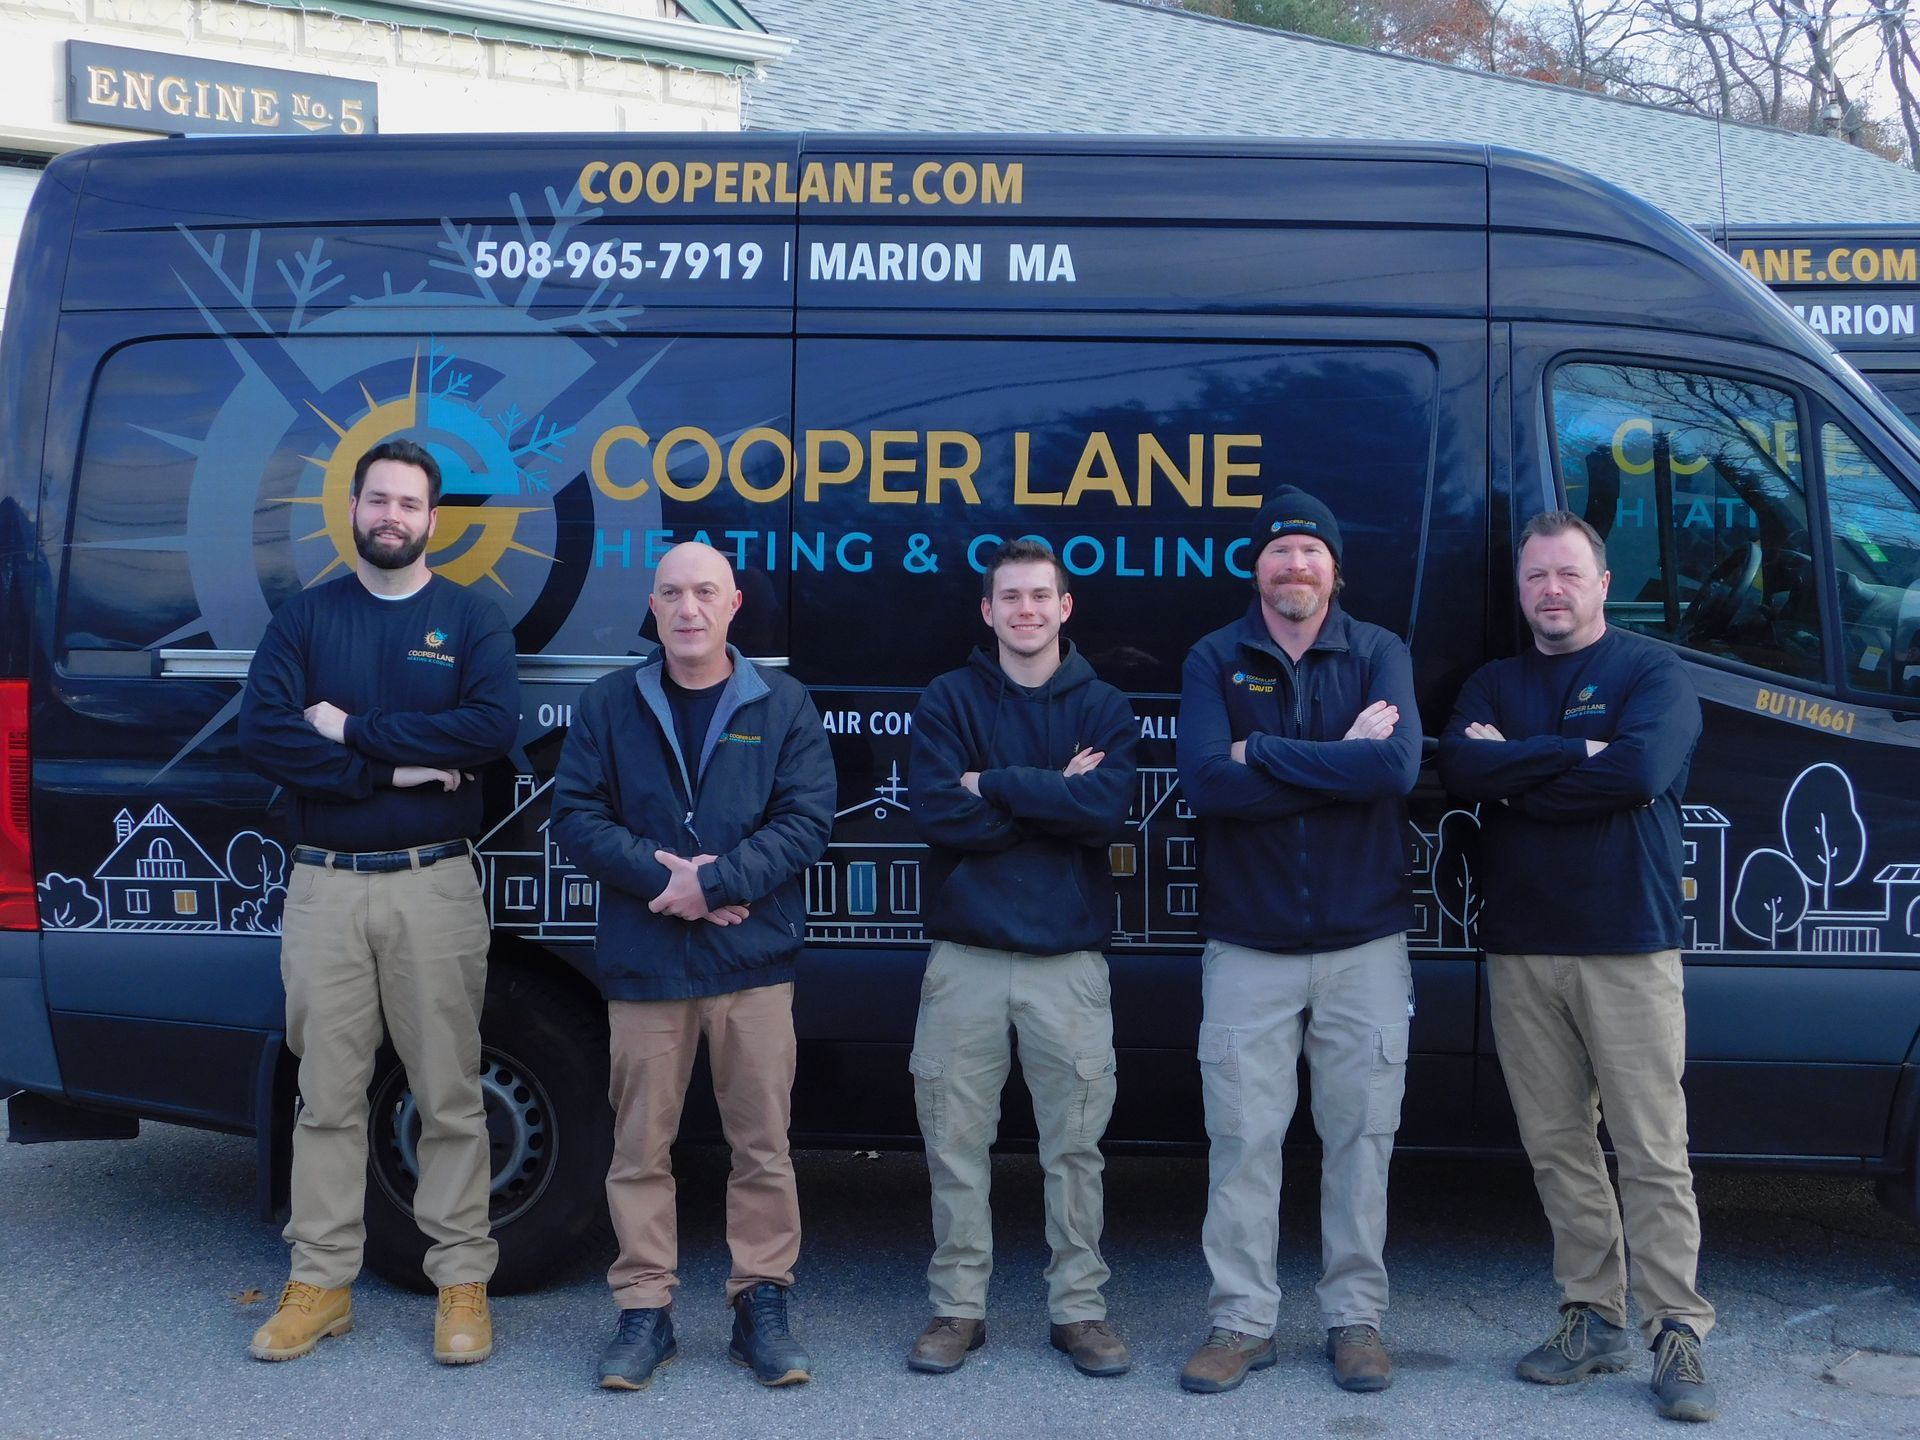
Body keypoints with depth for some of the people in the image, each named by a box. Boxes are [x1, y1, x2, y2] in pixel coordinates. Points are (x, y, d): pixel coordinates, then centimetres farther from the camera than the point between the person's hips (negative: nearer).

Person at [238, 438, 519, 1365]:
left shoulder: (471, 619, 4)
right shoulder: (304, 618, 8)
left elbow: (493, 727, -13)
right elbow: (262, 736, -6)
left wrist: (353, 730, -12)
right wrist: (396, 767, -14)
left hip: (435, 886, -1)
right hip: (323, 887, 2)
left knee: (449, 1095, 3)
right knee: (328, 1096, 7)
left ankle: (462, 1283, 12)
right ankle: (321, 1283, 18)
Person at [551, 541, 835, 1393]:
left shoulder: (783, 706, 4)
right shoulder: (608, 705, 6)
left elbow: (806, 820, -4)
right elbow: (576, 817, 0)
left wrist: (714, 885, -15)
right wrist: (658, 875, -14)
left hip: (754, 961, 0)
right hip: (641, 962, 1)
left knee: (763, 1143, 5)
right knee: (640, 1146, 6)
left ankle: (762, 1305, 17)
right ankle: (645, 1312, 17)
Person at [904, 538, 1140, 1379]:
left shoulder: (1102, 707, 6)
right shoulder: (949, 700, 5)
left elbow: (1106, 807, -12)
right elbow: (938, 817, -10)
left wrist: (993, 785, -11)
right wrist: (1054, 799, -9)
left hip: (1068, 960, 0)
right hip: (966, 957, 0)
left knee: (1075, 1145, 6)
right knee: (956, 1142, 6)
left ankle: (1079, 1309, 19)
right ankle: (958, 1307, 19)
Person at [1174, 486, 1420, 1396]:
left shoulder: (1378, 655, 2)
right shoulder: (1215, 661, 1)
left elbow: (1398, 767, -17)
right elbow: (1207, 783, -15)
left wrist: (1263, 754, -16)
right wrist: (1342, 759, -16)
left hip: (1364, 943, 1)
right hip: (1248, 943, 0)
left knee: (1360, 1135, 8)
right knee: (1242, 1140, 3)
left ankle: (1356, 1319, 22)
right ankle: (1242, 1322, 16)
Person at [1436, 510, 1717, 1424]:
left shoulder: (1651, 671, 3)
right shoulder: (1491, 686, 15)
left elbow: (1641, 770, -17)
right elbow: (1459, 768, -5)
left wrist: (1514, 775, -8)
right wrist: (1575, 752, -13)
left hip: (1628, 946, -4)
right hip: (1520, 949, 4)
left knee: (1653, 1150, -4)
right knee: (1557, 1145, 8)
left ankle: (1677, 1335, 2)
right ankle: (1594, 1320, 18)